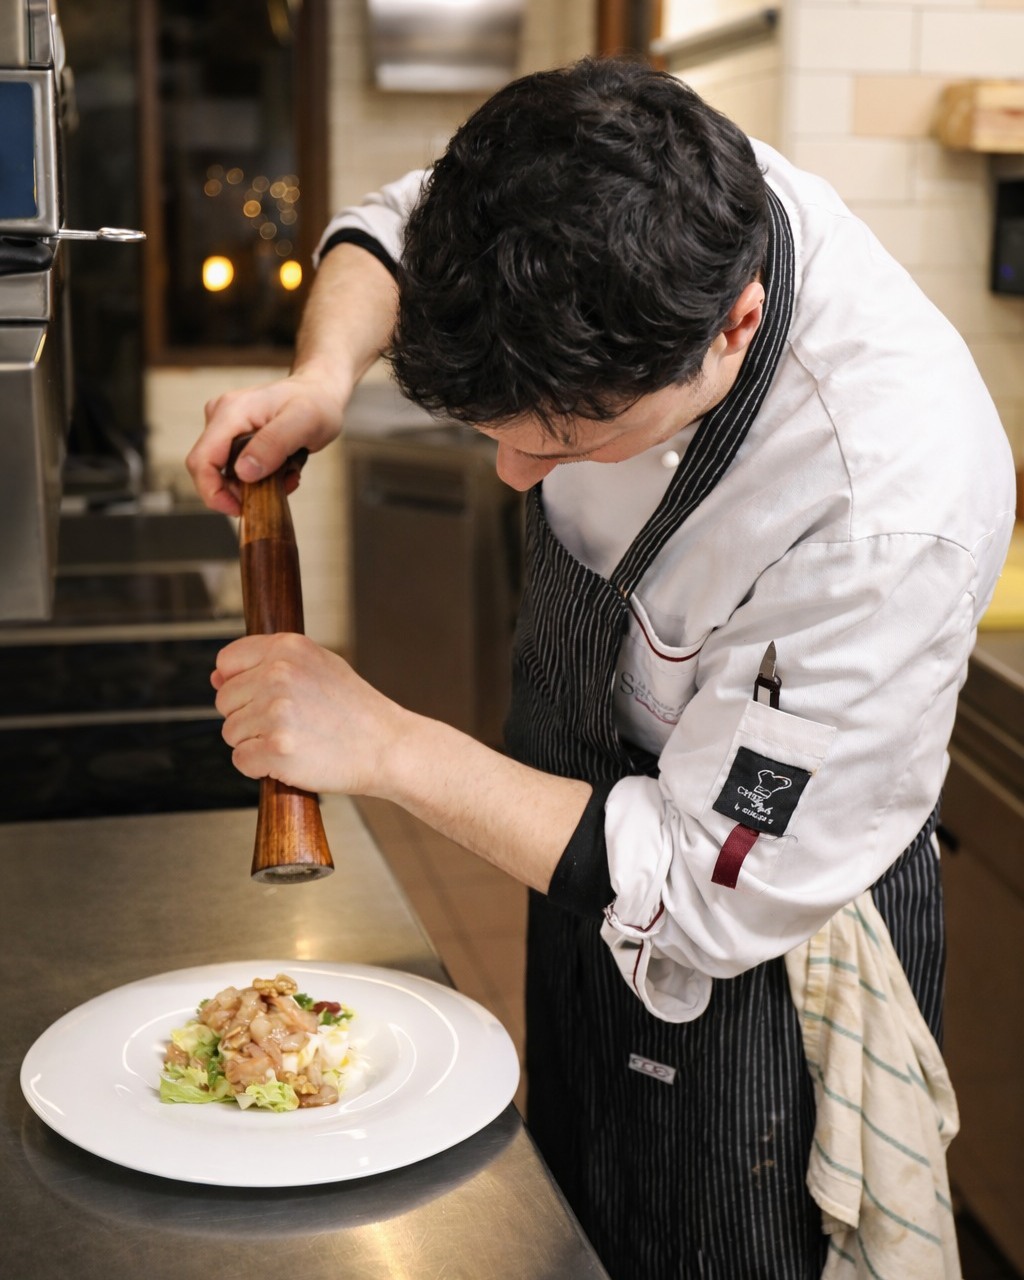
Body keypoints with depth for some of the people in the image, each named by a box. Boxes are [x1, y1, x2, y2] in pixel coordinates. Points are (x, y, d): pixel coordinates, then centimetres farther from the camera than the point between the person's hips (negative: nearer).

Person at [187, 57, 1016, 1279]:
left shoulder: (895, 503, -40)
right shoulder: (633, 198, -21)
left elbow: (709, 898, -30)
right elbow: (398, 224, 1)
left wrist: (381, 744, -29)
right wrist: (324, 372, -21)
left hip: (761, 954, -6)